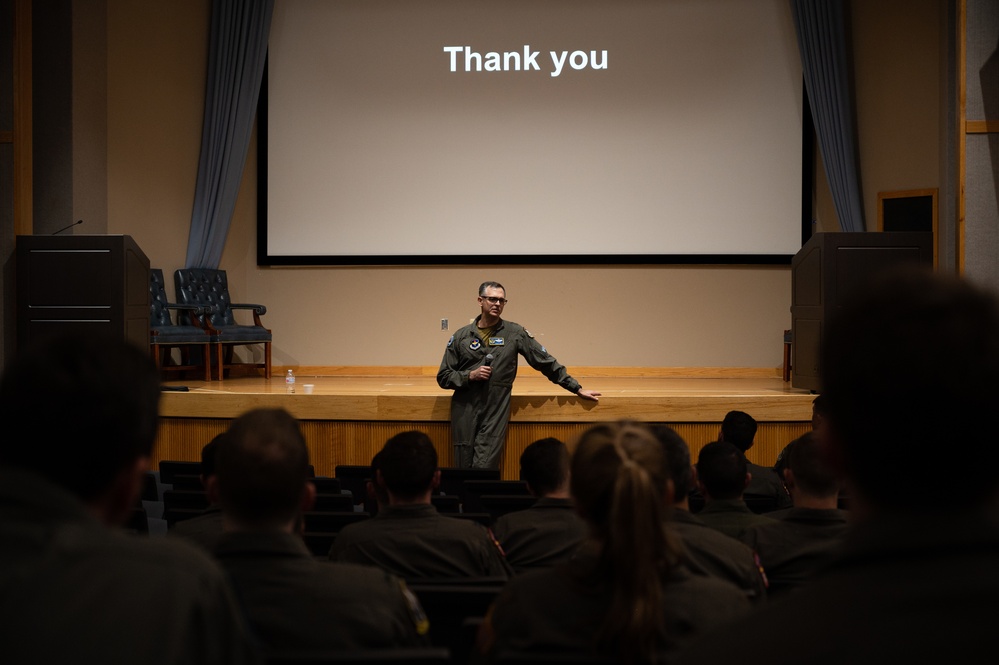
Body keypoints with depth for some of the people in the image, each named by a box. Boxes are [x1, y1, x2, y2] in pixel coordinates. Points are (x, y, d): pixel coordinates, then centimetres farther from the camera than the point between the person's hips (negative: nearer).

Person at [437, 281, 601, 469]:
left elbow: (546, 362, 8)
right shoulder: (461, 336, 7)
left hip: (495, 414, -2)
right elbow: (443, 377, 8)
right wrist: (470, 375, -9)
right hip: (464, 415, 2)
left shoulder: (515, 333, 4)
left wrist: (577, 388, 8)